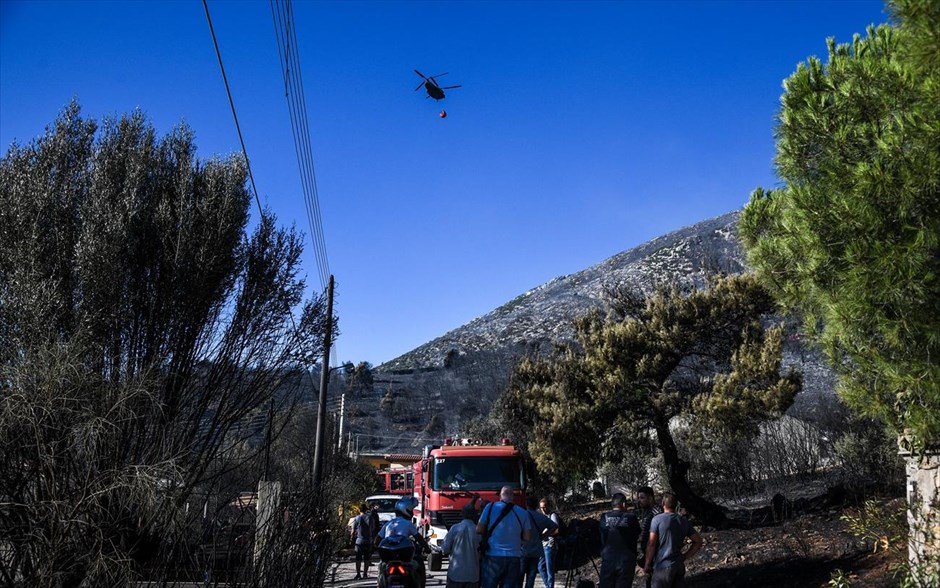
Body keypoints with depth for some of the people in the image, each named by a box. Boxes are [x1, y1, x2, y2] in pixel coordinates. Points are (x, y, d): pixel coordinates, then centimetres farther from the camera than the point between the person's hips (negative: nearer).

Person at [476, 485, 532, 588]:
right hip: (514, 558, 2)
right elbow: (527, 537, 5)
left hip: (493, 556, -2)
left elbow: (479, 530, 0)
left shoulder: (490, 507, -2)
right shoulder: (522, 512, 4)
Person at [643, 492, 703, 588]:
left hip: (662, 567, -5)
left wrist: (647, 564, -3)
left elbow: (651, 544, -13)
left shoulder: (657, 519, -11)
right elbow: (698, 541, 9)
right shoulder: (684, 521, 5)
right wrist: (685, 557, 11)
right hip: (679, 565, 5)